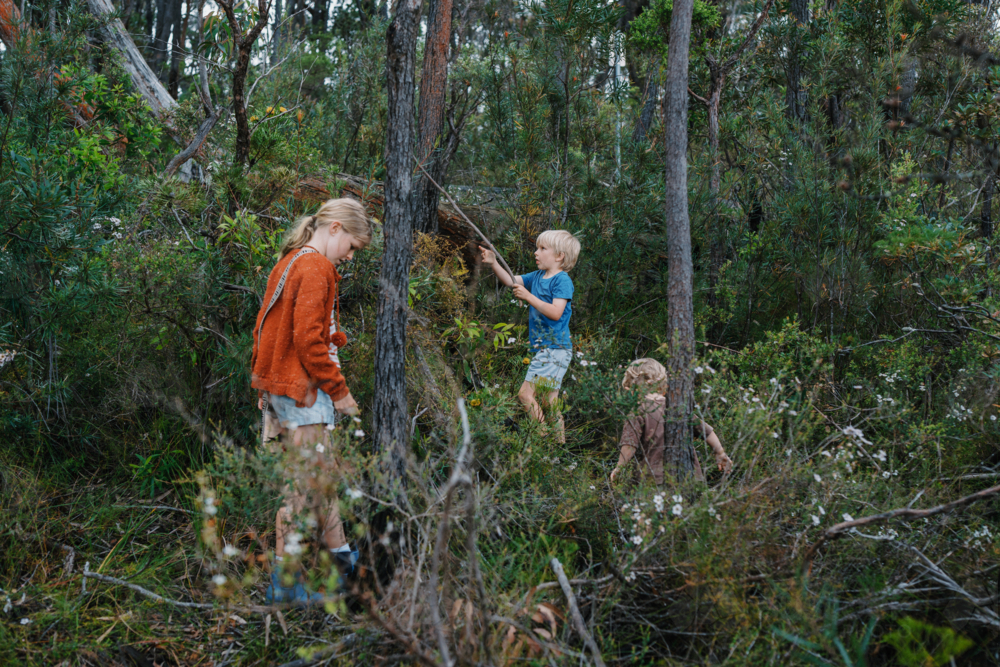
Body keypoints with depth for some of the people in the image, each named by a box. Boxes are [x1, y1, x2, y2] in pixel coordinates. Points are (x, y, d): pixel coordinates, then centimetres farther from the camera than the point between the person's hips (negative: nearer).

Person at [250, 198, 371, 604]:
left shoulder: (288, 262, 16)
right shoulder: (315, 267, -15)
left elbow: (264, 327, 19)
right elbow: (309, 340, -22)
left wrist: (264, 382, 21)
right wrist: (339, 390, -13)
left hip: (279, 385, 10)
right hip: (302, 391, -10)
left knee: (322, 474, 20)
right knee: (305, 483, -6)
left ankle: (339, 551, 32)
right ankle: (285, 583, -2)